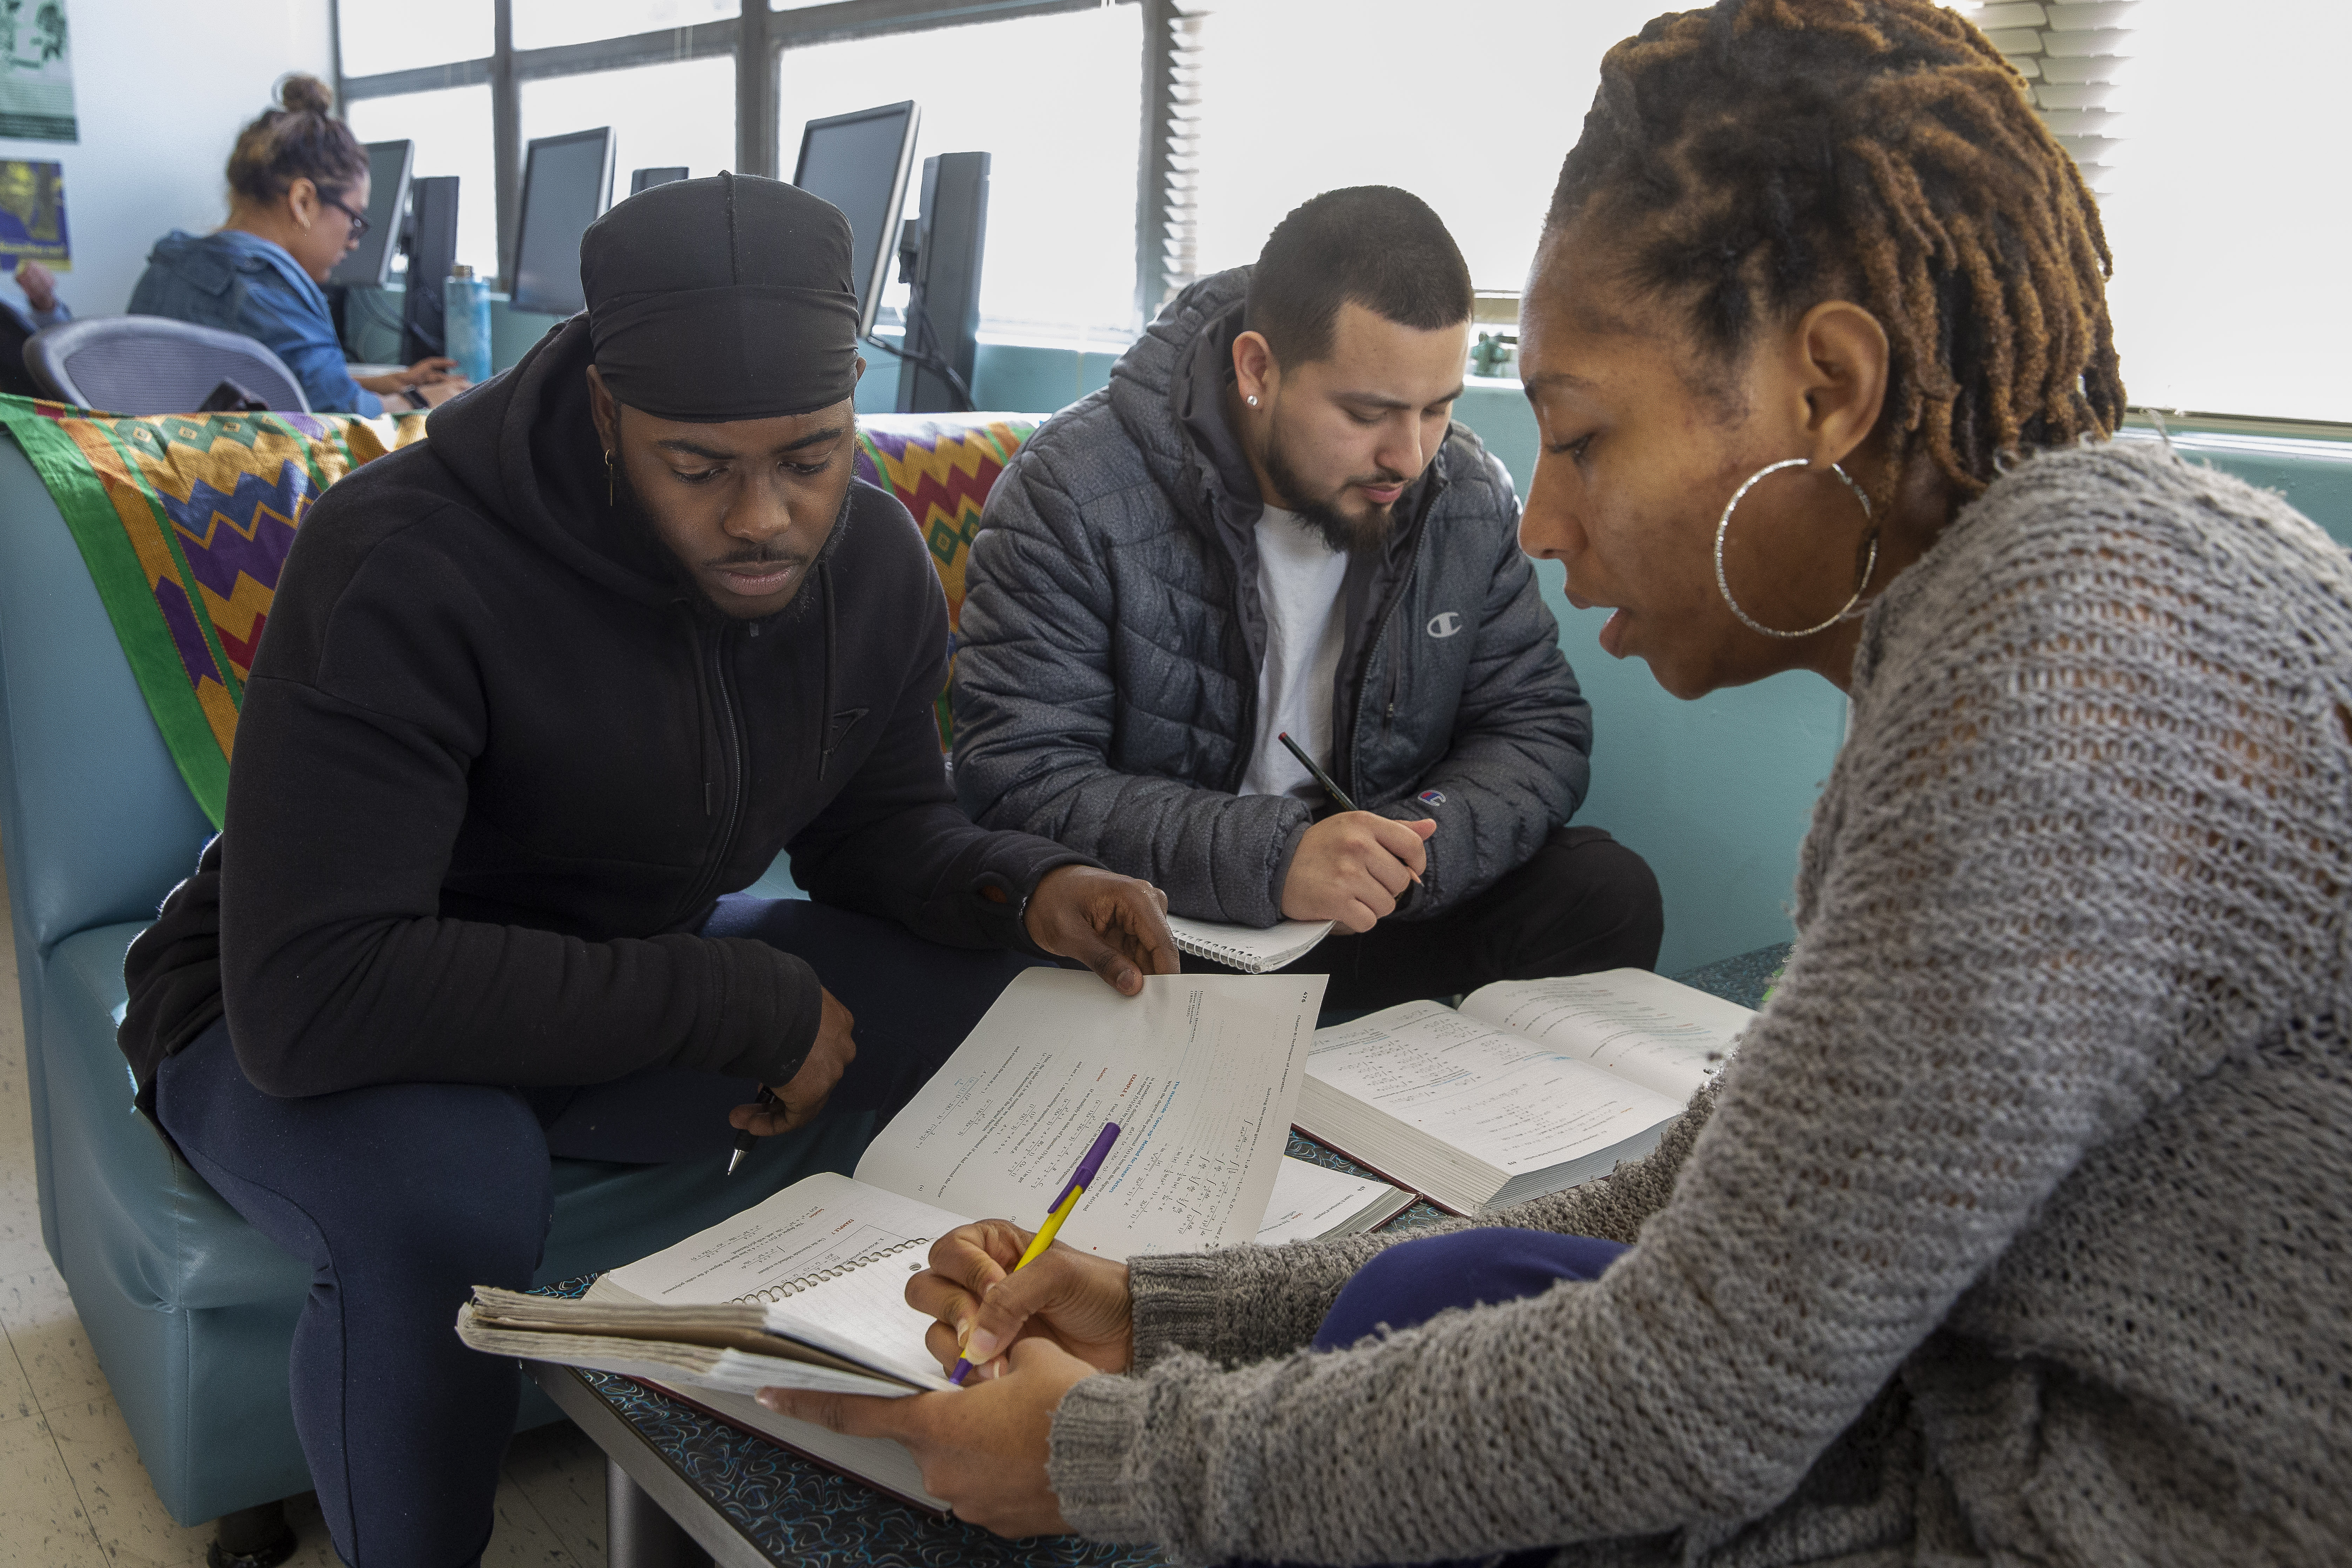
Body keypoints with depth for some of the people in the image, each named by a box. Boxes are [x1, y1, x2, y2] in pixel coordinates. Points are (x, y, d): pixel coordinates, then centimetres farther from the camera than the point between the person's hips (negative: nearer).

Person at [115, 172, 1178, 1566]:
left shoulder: (875, 557, -10)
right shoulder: (403, 563, -30)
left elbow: (879, 826, 3)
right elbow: (308, 995, -36)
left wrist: (1030, 890, -20)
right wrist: (735, 1002, -34)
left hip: (629, 986, 5)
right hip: (301, 1031, -5)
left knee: (1008, 1000, -12)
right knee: (448, 1199, -39)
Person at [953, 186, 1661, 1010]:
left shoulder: (1471, 496, -1)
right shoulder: (1071, 497, -17)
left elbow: (1540, 729, 2)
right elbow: (1019, 781, -22)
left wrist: (1411, 846, -20)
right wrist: (1269, 859, -35)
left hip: (1380, 914, 3)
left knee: (1607, 892, -17)